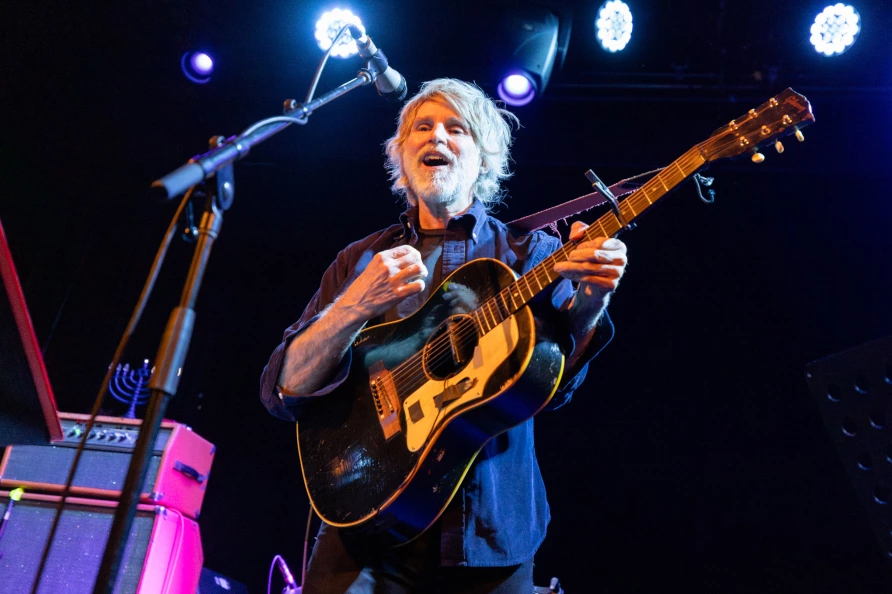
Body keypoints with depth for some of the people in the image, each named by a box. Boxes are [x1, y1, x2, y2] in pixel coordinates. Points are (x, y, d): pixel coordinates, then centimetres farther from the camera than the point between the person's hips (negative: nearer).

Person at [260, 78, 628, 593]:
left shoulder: (531, 255, 3)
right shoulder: (360, 260, 7)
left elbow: (555, 382, -10)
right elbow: (283, 393, -2)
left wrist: (589, 302, -30)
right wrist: (355, 307, -19)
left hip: (490, 535, 0)